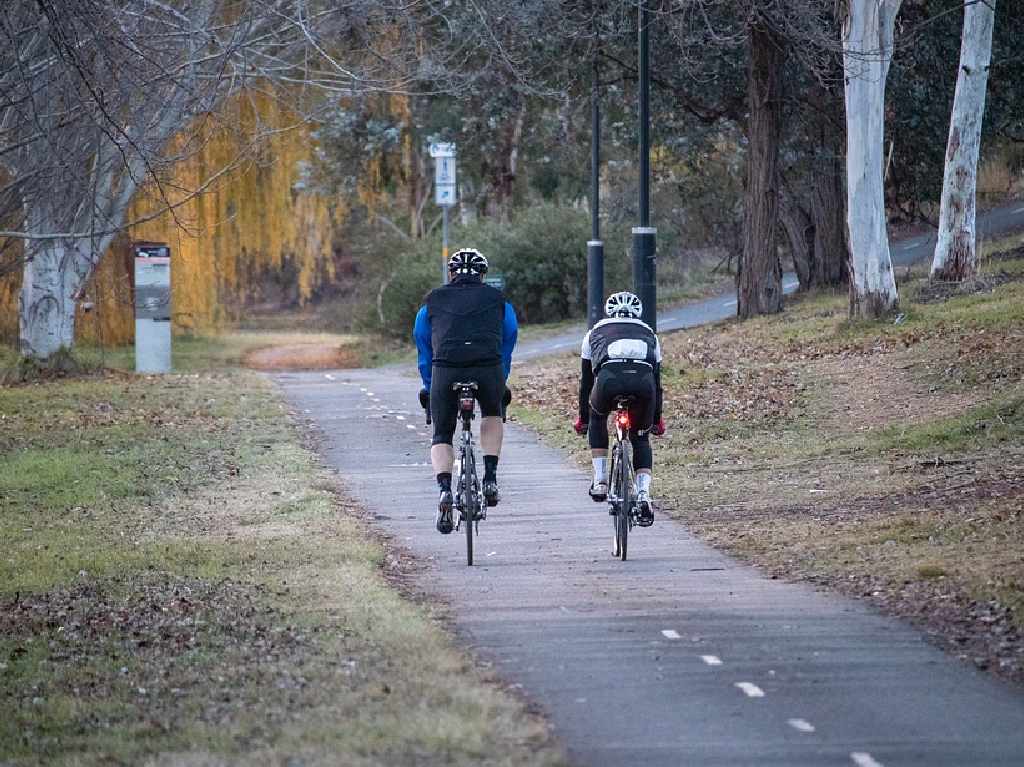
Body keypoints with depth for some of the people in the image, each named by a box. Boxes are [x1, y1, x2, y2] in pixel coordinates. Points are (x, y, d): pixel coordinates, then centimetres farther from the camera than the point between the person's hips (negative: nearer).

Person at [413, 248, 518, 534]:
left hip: (446, 371, 0)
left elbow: (423, 351, 30)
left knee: (441, 436, 15)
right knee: (492, 414, 31)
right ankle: (490, 479, 17)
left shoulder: (433, 301, 24)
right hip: (489, 369, 0)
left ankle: (445, 490, -9)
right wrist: (501, 385, 43)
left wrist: (429, 389, 41)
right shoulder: (498, 300, 24)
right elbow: (508, 343, 31)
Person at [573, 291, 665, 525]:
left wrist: (582, 418, 51)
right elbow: (657, 381, 42)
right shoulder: (649, 334, 37)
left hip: (609, 377, -1)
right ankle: (643, 495, 5)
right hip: (643, 381, 1)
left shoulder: (595, 332, 35)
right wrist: (657, 420, 54)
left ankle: (600, 481, 23)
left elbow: (586, 380, 40)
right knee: (641, 438, 24)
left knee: (597, 417, 33)